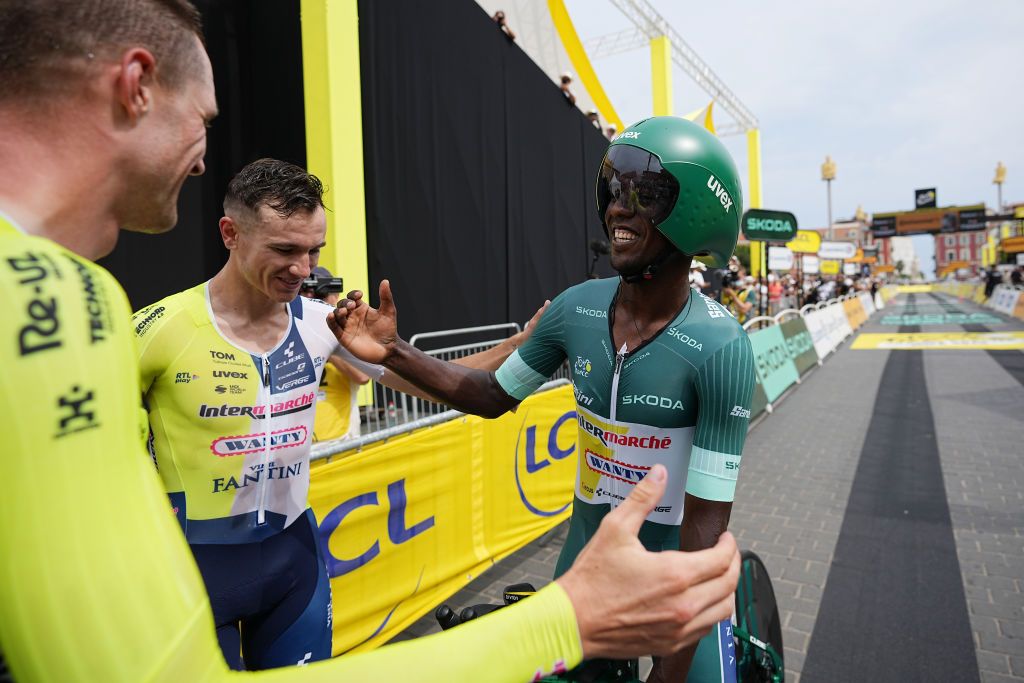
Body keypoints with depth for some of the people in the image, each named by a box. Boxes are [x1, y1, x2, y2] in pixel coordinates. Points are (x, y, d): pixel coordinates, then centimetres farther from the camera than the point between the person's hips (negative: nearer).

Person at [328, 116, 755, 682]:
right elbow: (494, 395, 2)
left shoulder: (720, 348, -25)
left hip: (677, 575, -4)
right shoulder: (577, 309, -11)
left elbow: (707, 524, -22)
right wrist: (393, 353, -9)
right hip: (585, 553, 4)